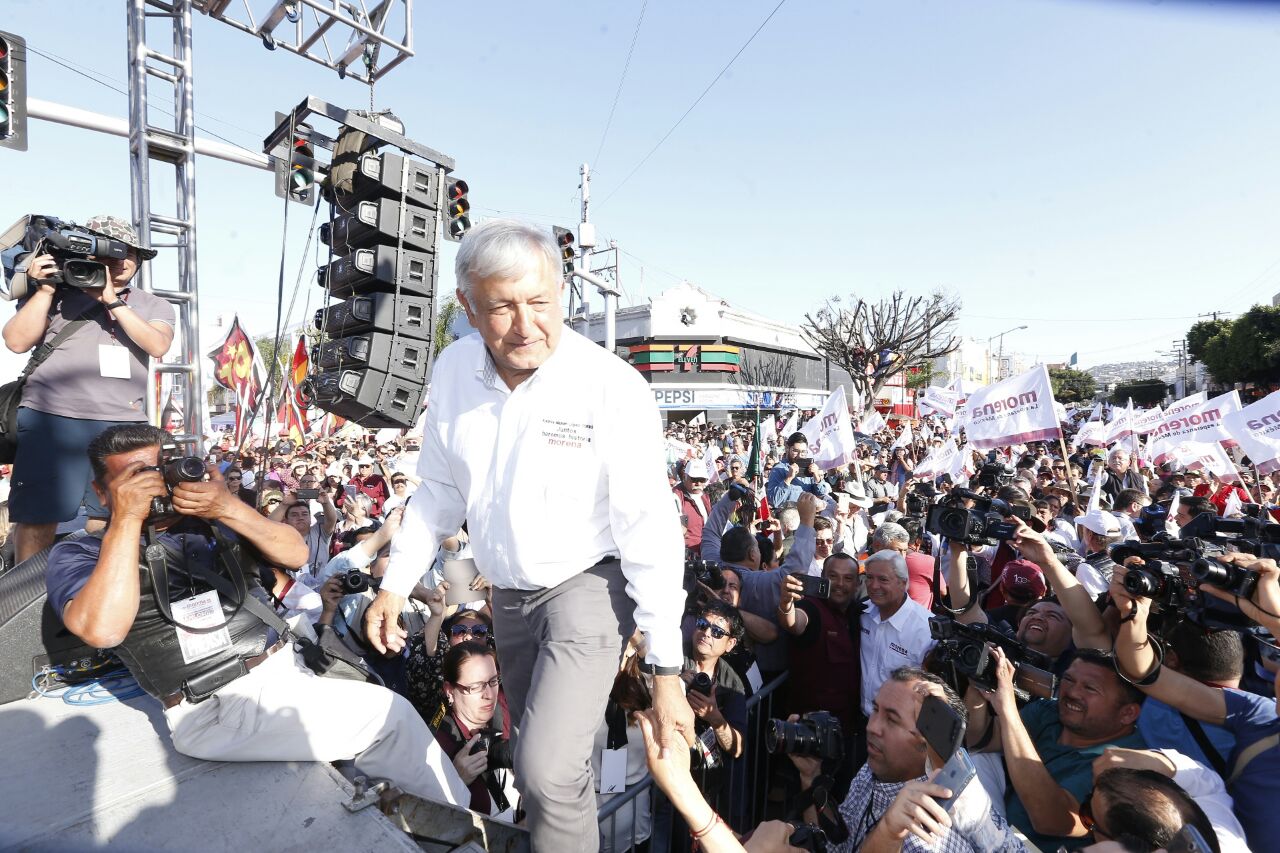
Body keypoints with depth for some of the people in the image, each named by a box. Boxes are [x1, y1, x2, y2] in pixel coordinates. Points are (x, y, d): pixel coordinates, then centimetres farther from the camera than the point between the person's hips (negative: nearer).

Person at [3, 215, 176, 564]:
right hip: (53, 418, -1)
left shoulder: (153, 305, 15)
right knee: (37, 518, 0)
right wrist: (44, 288, -4)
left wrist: (113, 301, -9)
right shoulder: (58, 292, 10)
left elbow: (158, 345, -5)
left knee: (108, 519, 6)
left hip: (123, 423, 2)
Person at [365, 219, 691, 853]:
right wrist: (397, 583, 4)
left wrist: (666, 670, -21)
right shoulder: (453, 370, -8)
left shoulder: (614, 388, -24)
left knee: (548, 771, -15)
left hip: (587, 587, -5)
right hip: (508, 593, 6)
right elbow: (441, 489, 6)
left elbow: (650, 533, -22)